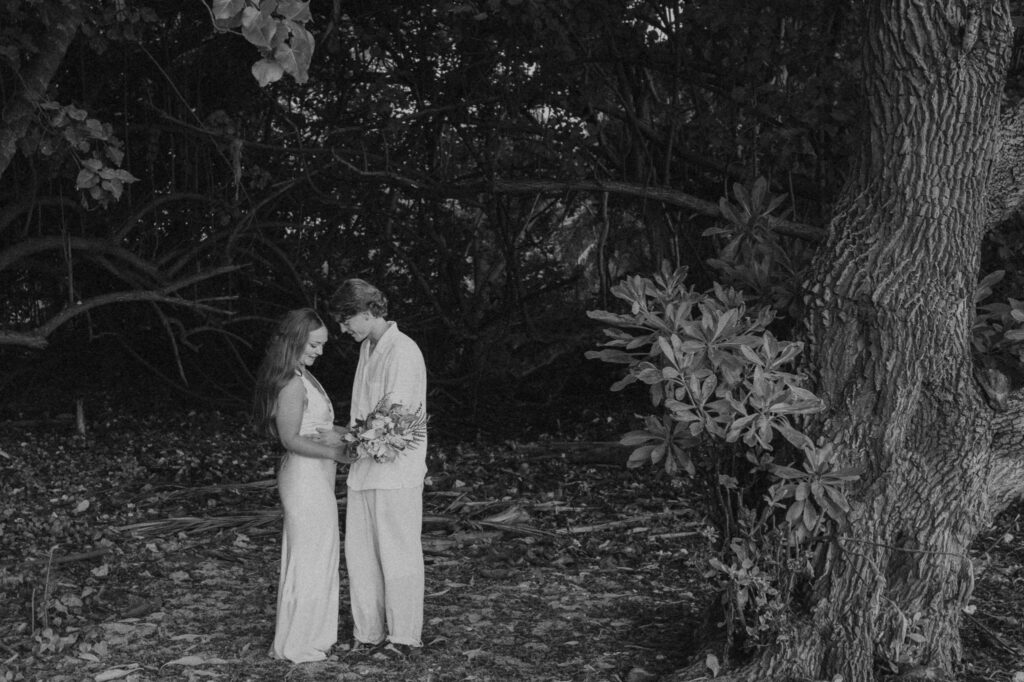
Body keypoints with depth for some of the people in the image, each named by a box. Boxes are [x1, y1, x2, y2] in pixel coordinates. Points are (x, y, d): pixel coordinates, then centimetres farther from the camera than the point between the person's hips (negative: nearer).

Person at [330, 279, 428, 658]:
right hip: (364, 469, 8)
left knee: (398, 556, 2)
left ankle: (404, 637, 14)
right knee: (359, 552, 10)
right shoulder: (367, 347, 12)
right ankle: (369, 632, 21)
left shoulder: (402, 352, -15)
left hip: (395, 471, -8)